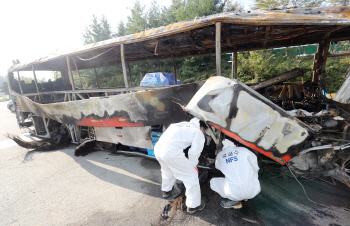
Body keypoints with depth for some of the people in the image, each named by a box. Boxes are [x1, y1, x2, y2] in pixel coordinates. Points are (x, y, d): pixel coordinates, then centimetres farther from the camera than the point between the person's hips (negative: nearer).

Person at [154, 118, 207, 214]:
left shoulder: (179, 124, 29)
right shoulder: (198, 132, 9)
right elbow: (194, 152, 0)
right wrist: (193, 166, 19)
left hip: (157, 149, 8)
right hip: (172, 153, -8)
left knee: (167, 170, 37)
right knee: (192, 176, 12)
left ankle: (166, 190, 57)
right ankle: (193, 206, 25)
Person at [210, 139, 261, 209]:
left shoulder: (220, 155, 11)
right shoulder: (244, 150, 7)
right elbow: (256, 168, 17)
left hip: (234, 193, -2)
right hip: (253, 192, 2)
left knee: (213, 182, 24)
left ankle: (234, 201, 8)